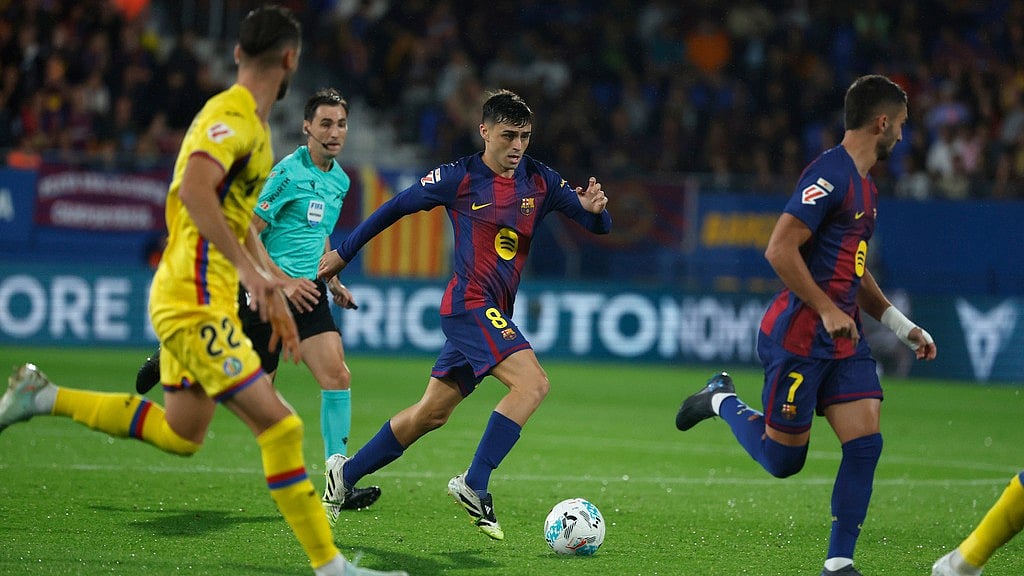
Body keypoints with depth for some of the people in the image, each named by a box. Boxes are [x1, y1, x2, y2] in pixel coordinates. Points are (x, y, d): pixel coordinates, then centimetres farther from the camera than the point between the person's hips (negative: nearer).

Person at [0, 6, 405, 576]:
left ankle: (46, 396, 26)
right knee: (279, 425, -13)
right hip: (197, 303, -10)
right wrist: (249, 268, -34)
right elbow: (194, 190, -32)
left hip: (190, 300, 10)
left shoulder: (250, 121, 17)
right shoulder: (232, 116, -15)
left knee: (182, 434, 21)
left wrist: (272, 294, 27)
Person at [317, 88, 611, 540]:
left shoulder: (540, 181, 8)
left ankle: (347, 474, 25)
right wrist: (343, 253, 11)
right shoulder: (459, 178, -6)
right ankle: (473, 485, -22)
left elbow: (598, 226, 9)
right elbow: (396, 207, 5)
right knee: (532, 382, -24)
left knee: (432, 412, 13)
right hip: (470, 304, -7)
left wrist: (594, 207, -16)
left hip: (494, 314, 7)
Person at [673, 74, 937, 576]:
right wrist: (827, 312, -20)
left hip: (843, 336, 9)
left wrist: (902, 326, 20)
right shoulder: (830, 174, -15)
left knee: (865, 444, -4)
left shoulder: (864, 186, 16)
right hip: (799, 336, -9)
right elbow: (780, 249, -22)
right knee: (782, 460, 1)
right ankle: (722, 400, 27)